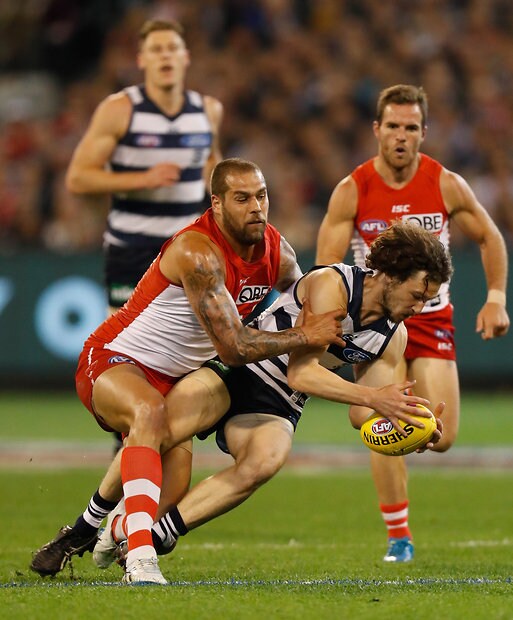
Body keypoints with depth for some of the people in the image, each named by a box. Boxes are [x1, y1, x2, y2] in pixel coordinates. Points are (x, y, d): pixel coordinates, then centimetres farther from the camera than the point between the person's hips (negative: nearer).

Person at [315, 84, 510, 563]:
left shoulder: (446, 185, -6)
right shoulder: (352, 191, -9)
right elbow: (325, 268, -7)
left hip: (432, 320, 1)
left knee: (442, 439, -10)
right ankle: (398, 536, 1)